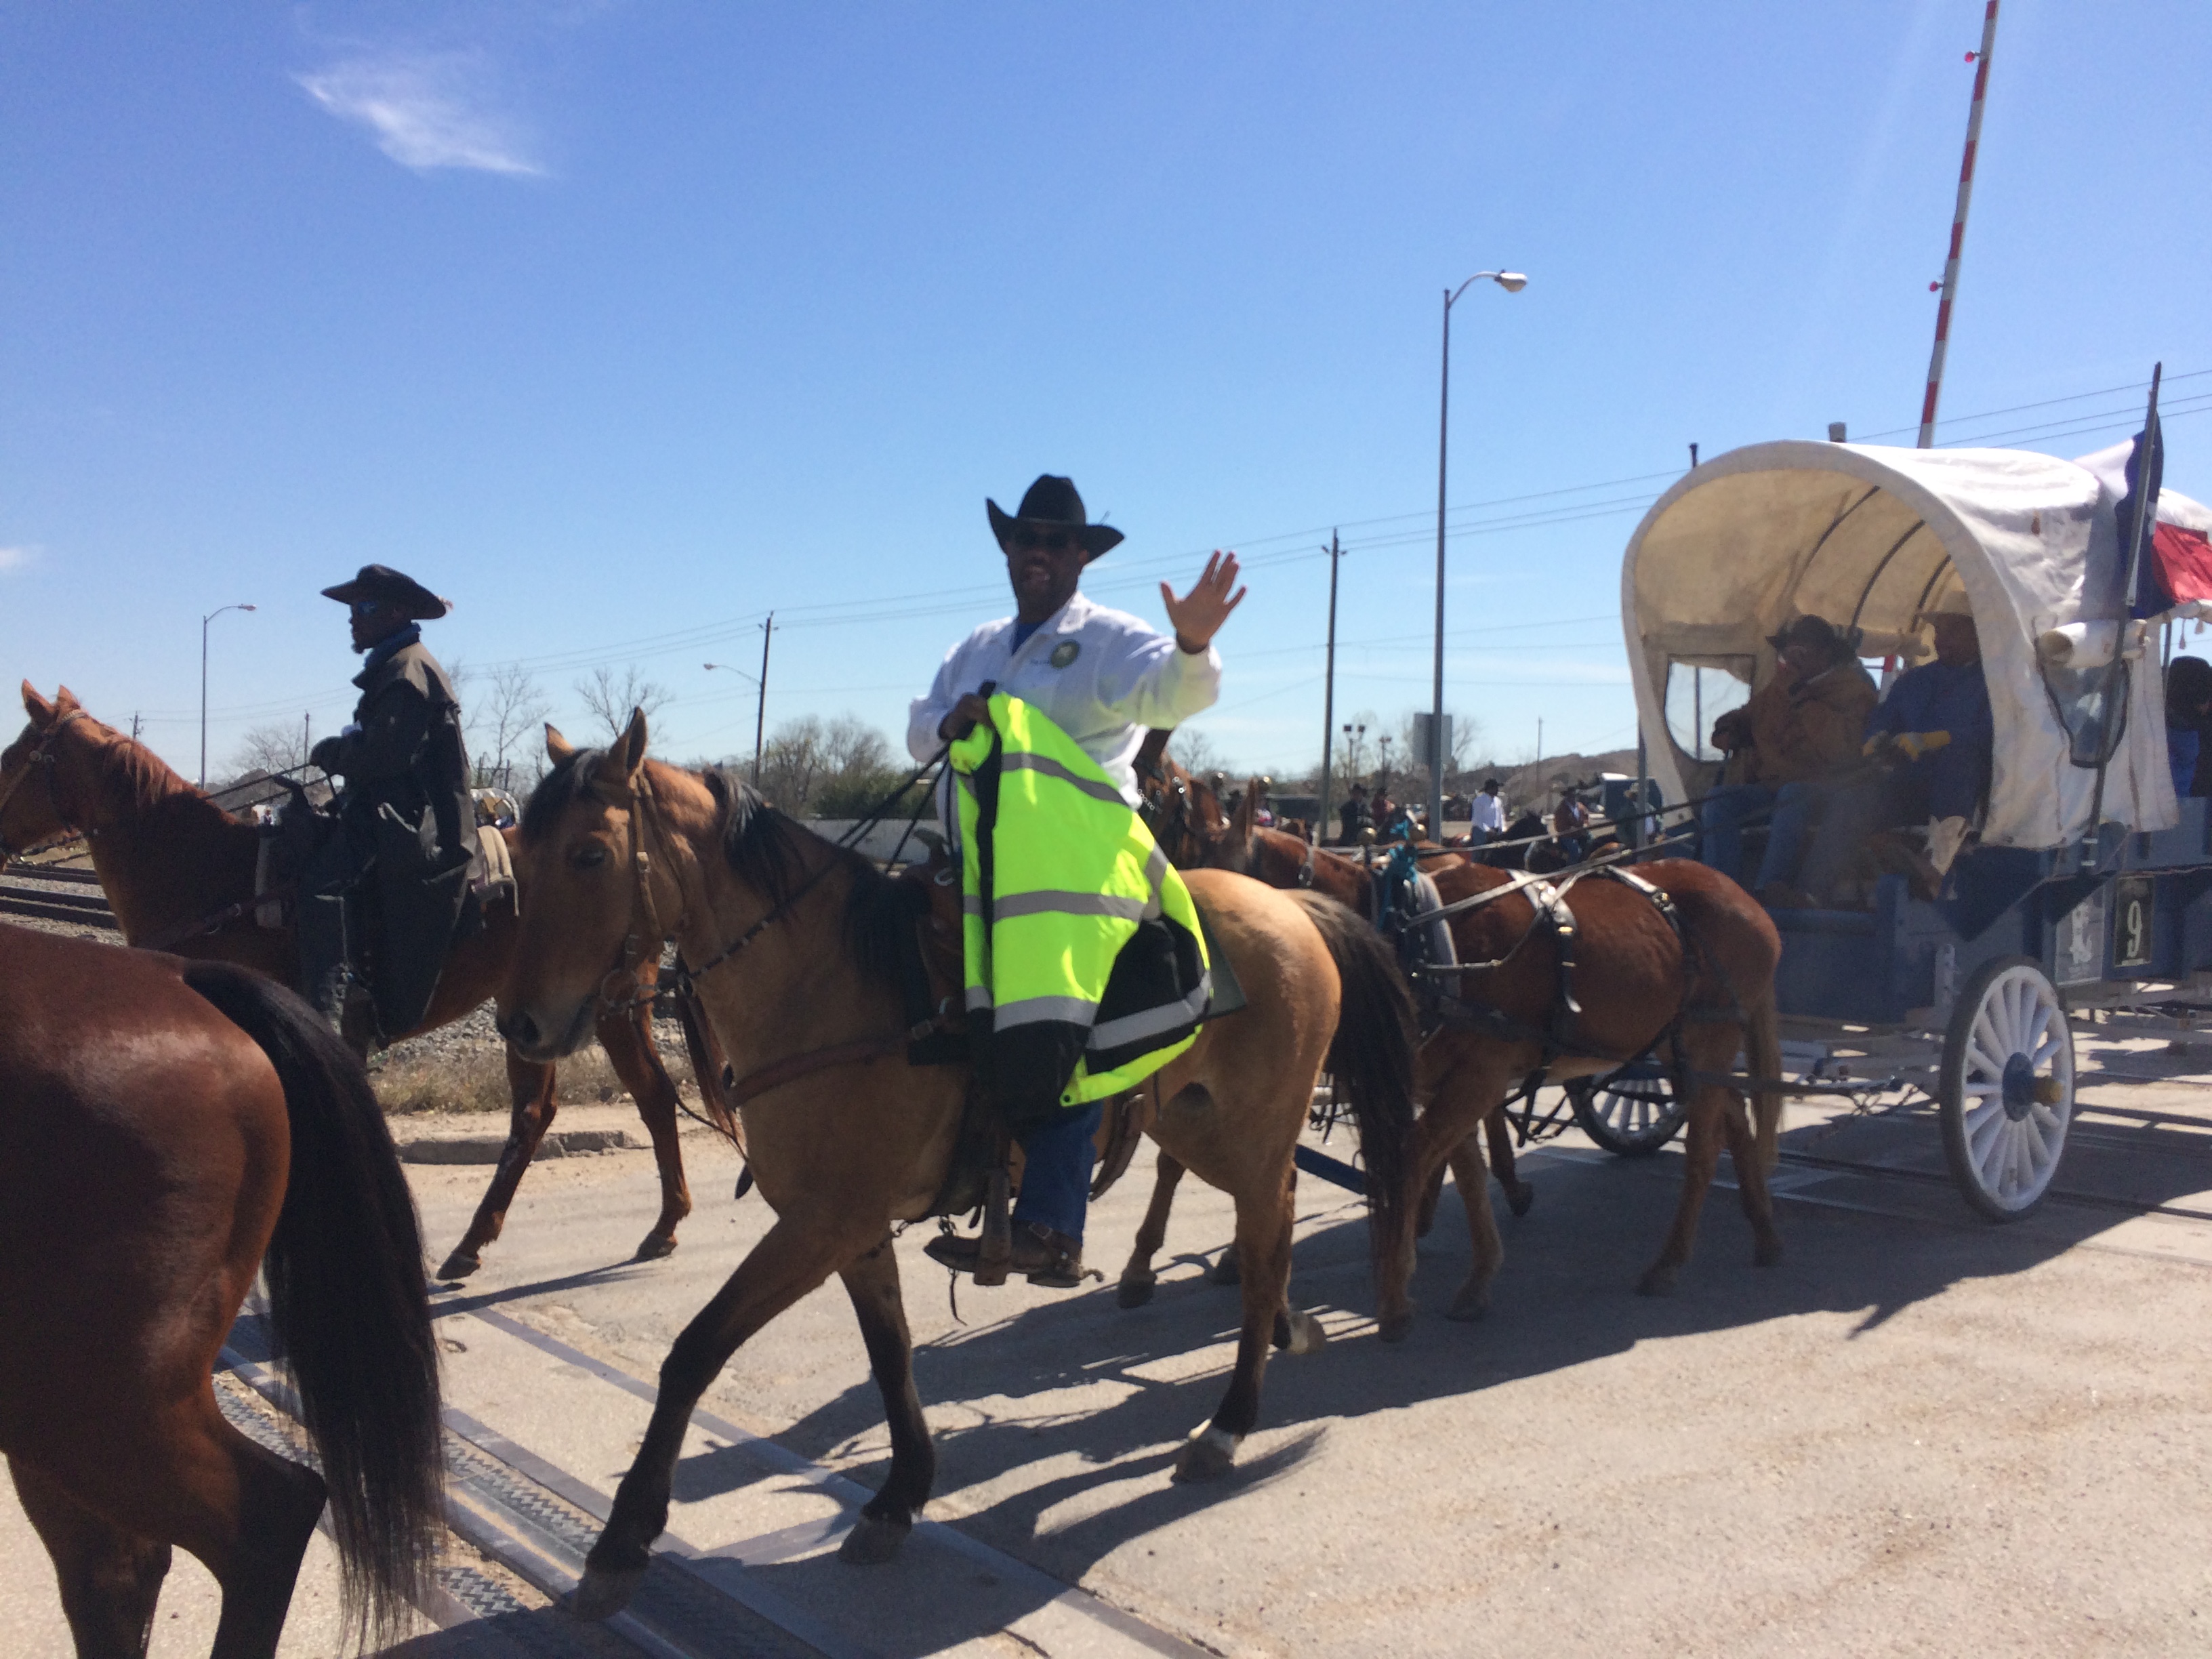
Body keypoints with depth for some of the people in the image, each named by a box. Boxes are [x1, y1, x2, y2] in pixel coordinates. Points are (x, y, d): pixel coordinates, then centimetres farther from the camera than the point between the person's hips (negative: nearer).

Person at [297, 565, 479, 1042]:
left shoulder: (407, 669, -12)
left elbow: (386, 754, -21)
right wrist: (341, 753, 13)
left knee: (325, 879, -28)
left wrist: (333, 754, -5)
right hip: (399, 811, 12)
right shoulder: (392, 666, 23)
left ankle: (324, 1019, -37)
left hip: (410, 820, -12)